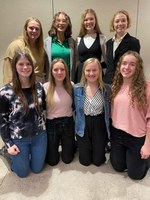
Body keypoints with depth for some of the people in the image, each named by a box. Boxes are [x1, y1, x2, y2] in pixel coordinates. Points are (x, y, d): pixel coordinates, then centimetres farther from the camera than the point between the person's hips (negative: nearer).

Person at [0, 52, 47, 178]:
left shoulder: (39, 87, -4)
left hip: (39, 135, 3)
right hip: (18, 139, -3)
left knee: (37, 169, 17)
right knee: (23, 173, 13)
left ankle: (29, 154, 46)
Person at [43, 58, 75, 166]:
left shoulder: (71, 85, -4)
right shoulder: (45, 87, -13)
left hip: (68, 123, 2)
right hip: (51, 124, -1)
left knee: (67, 159, 13)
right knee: (52, 161, 11)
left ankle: (69, 146, 45)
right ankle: (54, 148, 43)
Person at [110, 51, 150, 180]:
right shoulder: (116, 86, 1)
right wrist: (110, 131, 8)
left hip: (137, 137, -4)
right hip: (117, 134, 5)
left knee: (135, 174, 13)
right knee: (118, 167, 20)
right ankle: (126, 156, 49)